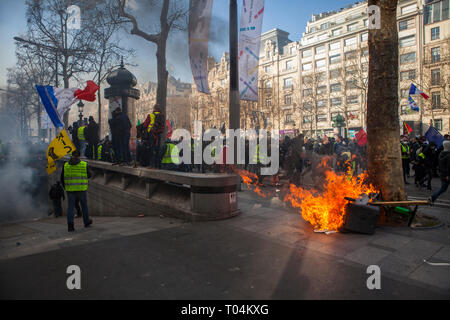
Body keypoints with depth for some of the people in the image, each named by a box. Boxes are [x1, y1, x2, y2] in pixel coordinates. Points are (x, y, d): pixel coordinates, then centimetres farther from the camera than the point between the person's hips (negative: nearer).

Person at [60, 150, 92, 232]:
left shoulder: (66, 165, 1)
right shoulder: (84, 164, -5)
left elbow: (62, 178, 5)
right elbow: (89, 175, 7)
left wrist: (66, 187, 20)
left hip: (70, 190, 1)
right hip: (81, 189, -1)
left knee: (70, 207, 4)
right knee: (84, 206, 16)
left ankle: (70, 224, -9)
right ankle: (86, 222, 29)